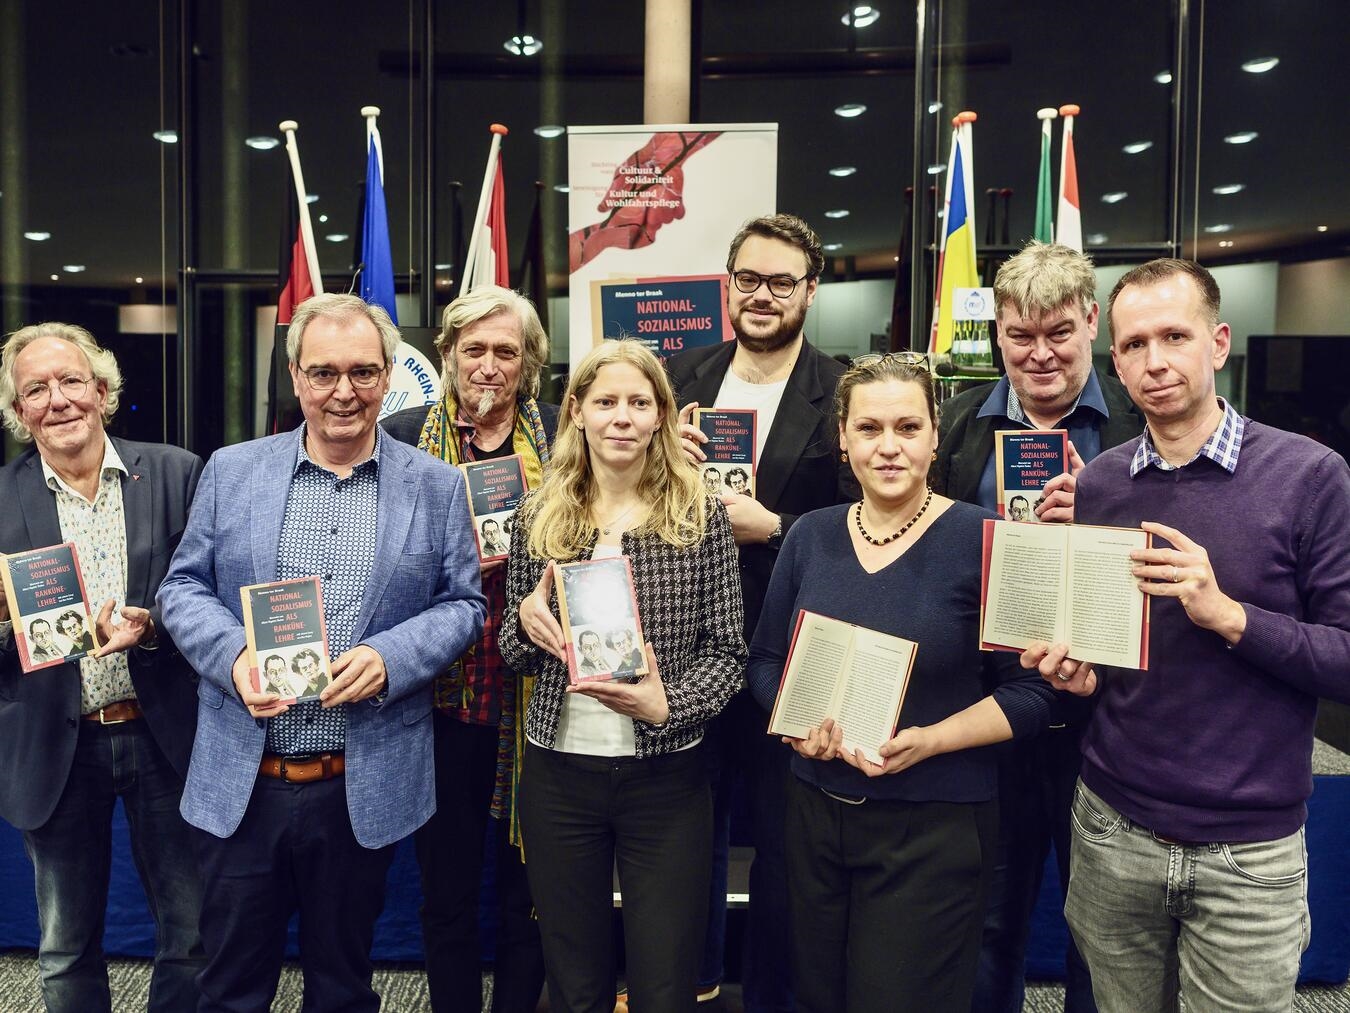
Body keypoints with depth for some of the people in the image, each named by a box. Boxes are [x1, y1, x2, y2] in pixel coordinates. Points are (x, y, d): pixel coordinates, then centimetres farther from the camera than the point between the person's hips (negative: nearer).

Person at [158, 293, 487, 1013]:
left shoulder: (436, 487, 1)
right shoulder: (231, 471, 4)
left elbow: (462, 604, 1)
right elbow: (183, 587, 5)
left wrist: (389, 657, -16)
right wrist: (234, 657, -14)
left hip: (365, 787, 0)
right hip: (239, 785, 1)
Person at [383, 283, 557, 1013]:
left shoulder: (561, 437, 2)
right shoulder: (403, 435, 2)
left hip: (530, 696, 0)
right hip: (443, 696, 0)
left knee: (527, 891, 13)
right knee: (445, 890, 14)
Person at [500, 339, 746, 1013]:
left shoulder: (701, 517, -4)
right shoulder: (538, 517, 2)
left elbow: (725, 651, -1)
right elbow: (515, 651, 10)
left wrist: (668, 704, -19)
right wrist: (525, 624, -12)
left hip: (666, 775, -2)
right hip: (558, 773, 2)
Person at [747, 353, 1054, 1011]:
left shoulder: (983, 539, -10)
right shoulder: (810, 536, 3)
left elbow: (1029, 693, -9)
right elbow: (766, 660, 10)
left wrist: (928, 740, -21)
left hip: (934, 827, -4)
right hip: (816, 813, 5)